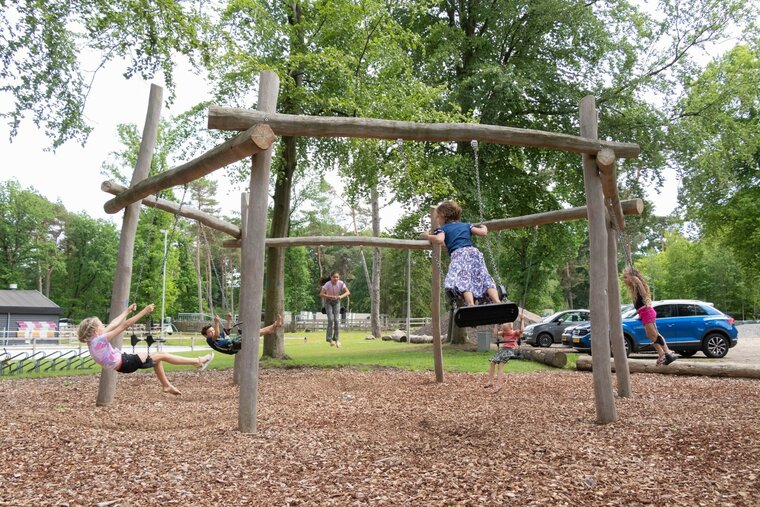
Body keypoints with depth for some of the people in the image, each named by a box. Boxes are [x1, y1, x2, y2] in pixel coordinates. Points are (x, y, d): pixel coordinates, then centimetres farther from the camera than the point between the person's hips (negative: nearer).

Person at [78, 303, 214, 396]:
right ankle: (198, 361, 4)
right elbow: (125, 325, -26)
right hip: (126, 362, -10)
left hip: (121, 364, 10)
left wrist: (127, 311, 18)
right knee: (162, 355, -2)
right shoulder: (101, 339, -23)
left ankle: (167, 385, 30)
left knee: (157, 357, 22)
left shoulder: (92, 341, 4)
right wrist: (144, 312, -24)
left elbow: (112, 325, 13)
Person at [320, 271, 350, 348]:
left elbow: (348, 292, -20)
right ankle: (330, 339, -6)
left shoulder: (341, 283, -21)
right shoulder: (327, 284, -26)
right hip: (328, 302, -2)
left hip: (336, 302, 2)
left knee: (337, 320, -9)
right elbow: (321, 294, -29)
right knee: (330, 319, -15)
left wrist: (341, 296, -38)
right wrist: (331, 297, -39)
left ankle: (336, 339, -1)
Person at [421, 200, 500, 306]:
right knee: (484, 277, 2)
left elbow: (439, 240, -6)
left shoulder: (443, 228, 17)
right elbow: (483, 232, 19)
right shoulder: (466, 225, 29)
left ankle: (471, 305, -43)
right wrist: (484, 227, 43)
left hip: (458, 254, -4)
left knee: (463, 280, -19)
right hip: (473, 251, 4)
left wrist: (427, 236, 13)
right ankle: (497, 301, -18)